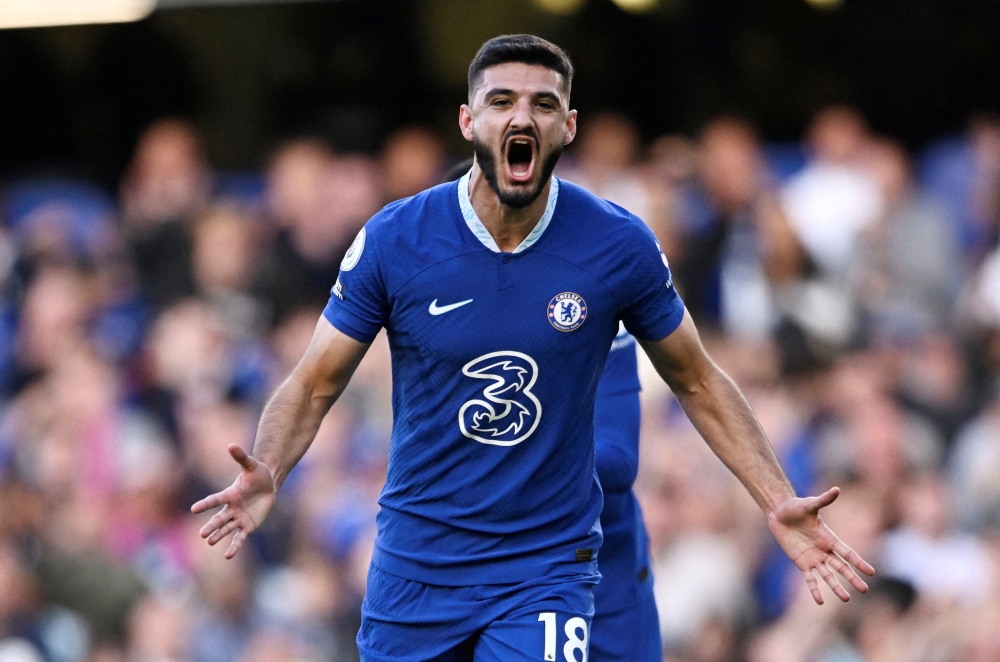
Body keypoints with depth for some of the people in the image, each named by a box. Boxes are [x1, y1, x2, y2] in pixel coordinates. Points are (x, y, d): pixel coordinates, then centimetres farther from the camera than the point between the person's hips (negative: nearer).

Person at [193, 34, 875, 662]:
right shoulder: (392, 241, -9)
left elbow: (697, 382, 6)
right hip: (415, 566, 2)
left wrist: (780, 503, -3)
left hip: (548, 568, -1)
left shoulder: (620, 246, -8)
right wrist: (266, 475, -22)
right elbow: (314, 386, -2)